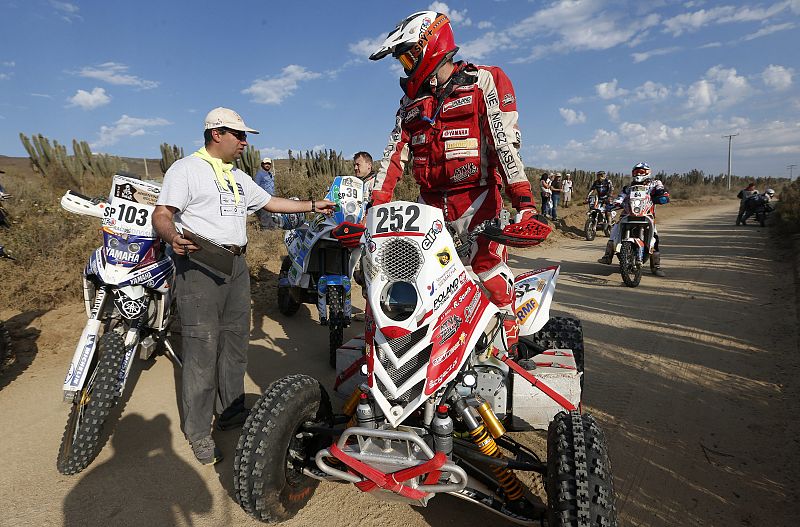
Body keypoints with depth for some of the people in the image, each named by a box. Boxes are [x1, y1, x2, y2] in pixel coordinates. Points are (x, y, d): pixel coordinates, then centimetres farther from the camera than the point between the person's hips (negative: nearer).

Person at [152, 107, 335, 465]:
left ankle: (231, 411, 27)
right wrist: (173, 238, -32)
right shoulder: (186, 168, -4)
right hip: (199, 265, -8)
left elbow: (269, 202, 25)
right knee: (202, 350, -7)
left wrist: (312, 205, 21)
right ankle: (198, 432, 5)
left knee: (235, 342, 13)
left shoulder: (238, 177, 21)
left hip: (236, 263, 8)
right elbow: (162, 214, -11)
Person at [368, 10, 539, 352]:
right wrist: (376, 204, -1)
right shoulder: (411, 101, 18)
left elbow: (505, 140, -11)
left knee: (490, 267, -10)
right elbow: (395, 152, 11)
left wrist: (523, 199, -21)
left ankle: (509, 341, 6)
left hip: (475, 197, -5)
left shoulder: (482, 81, 1)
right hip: (429, 201, 6)